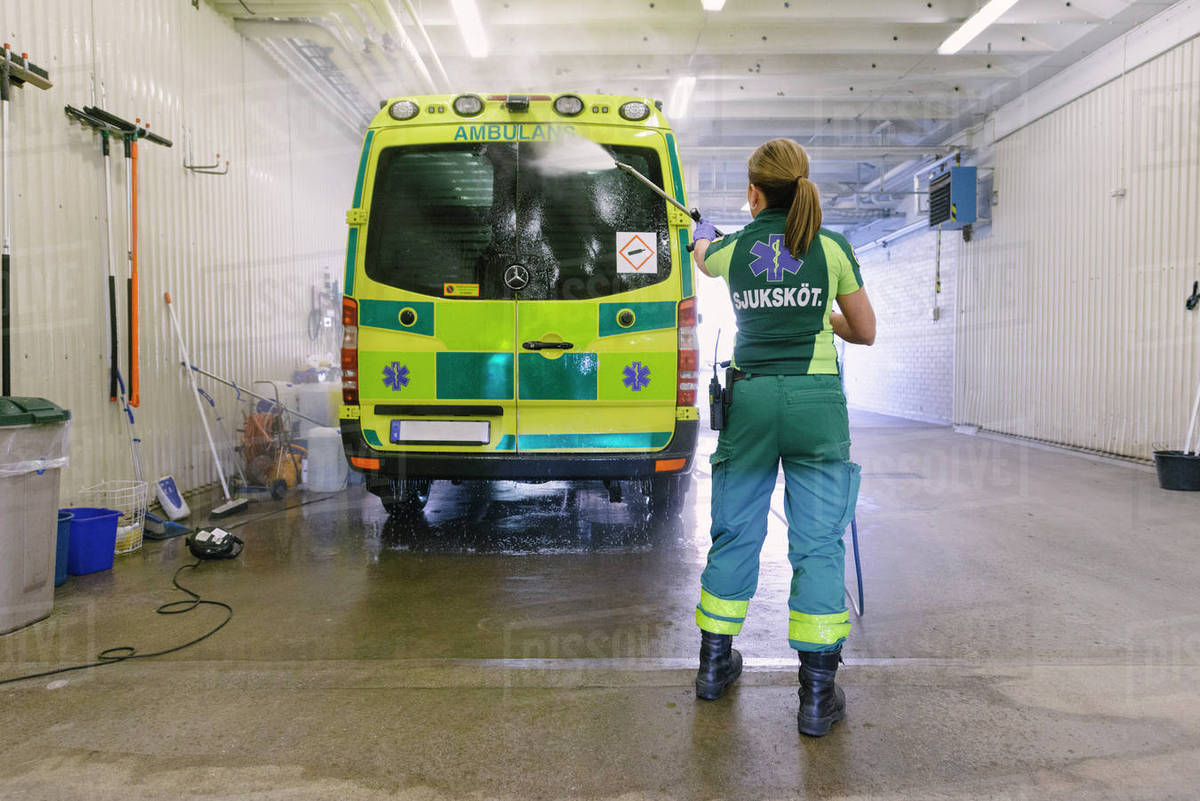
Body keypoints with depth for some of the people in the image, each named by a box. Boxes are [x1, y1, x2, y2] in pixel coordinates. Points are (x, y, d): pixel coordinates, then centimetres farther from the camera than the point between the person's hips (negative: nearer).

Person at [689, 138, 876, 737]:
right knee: (818, 543, 2)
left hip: (749, 397, 2)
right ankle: (817, 694, 4)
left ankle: (714, 663, 27)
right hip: (815, 400, -2)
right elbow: (865, 332, 9)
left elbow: (703, 258, 31)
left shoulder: (732, 249, 4)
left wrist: (702, 235, 54)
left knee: (734, 533, 14)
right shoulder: (832, 250, 1)